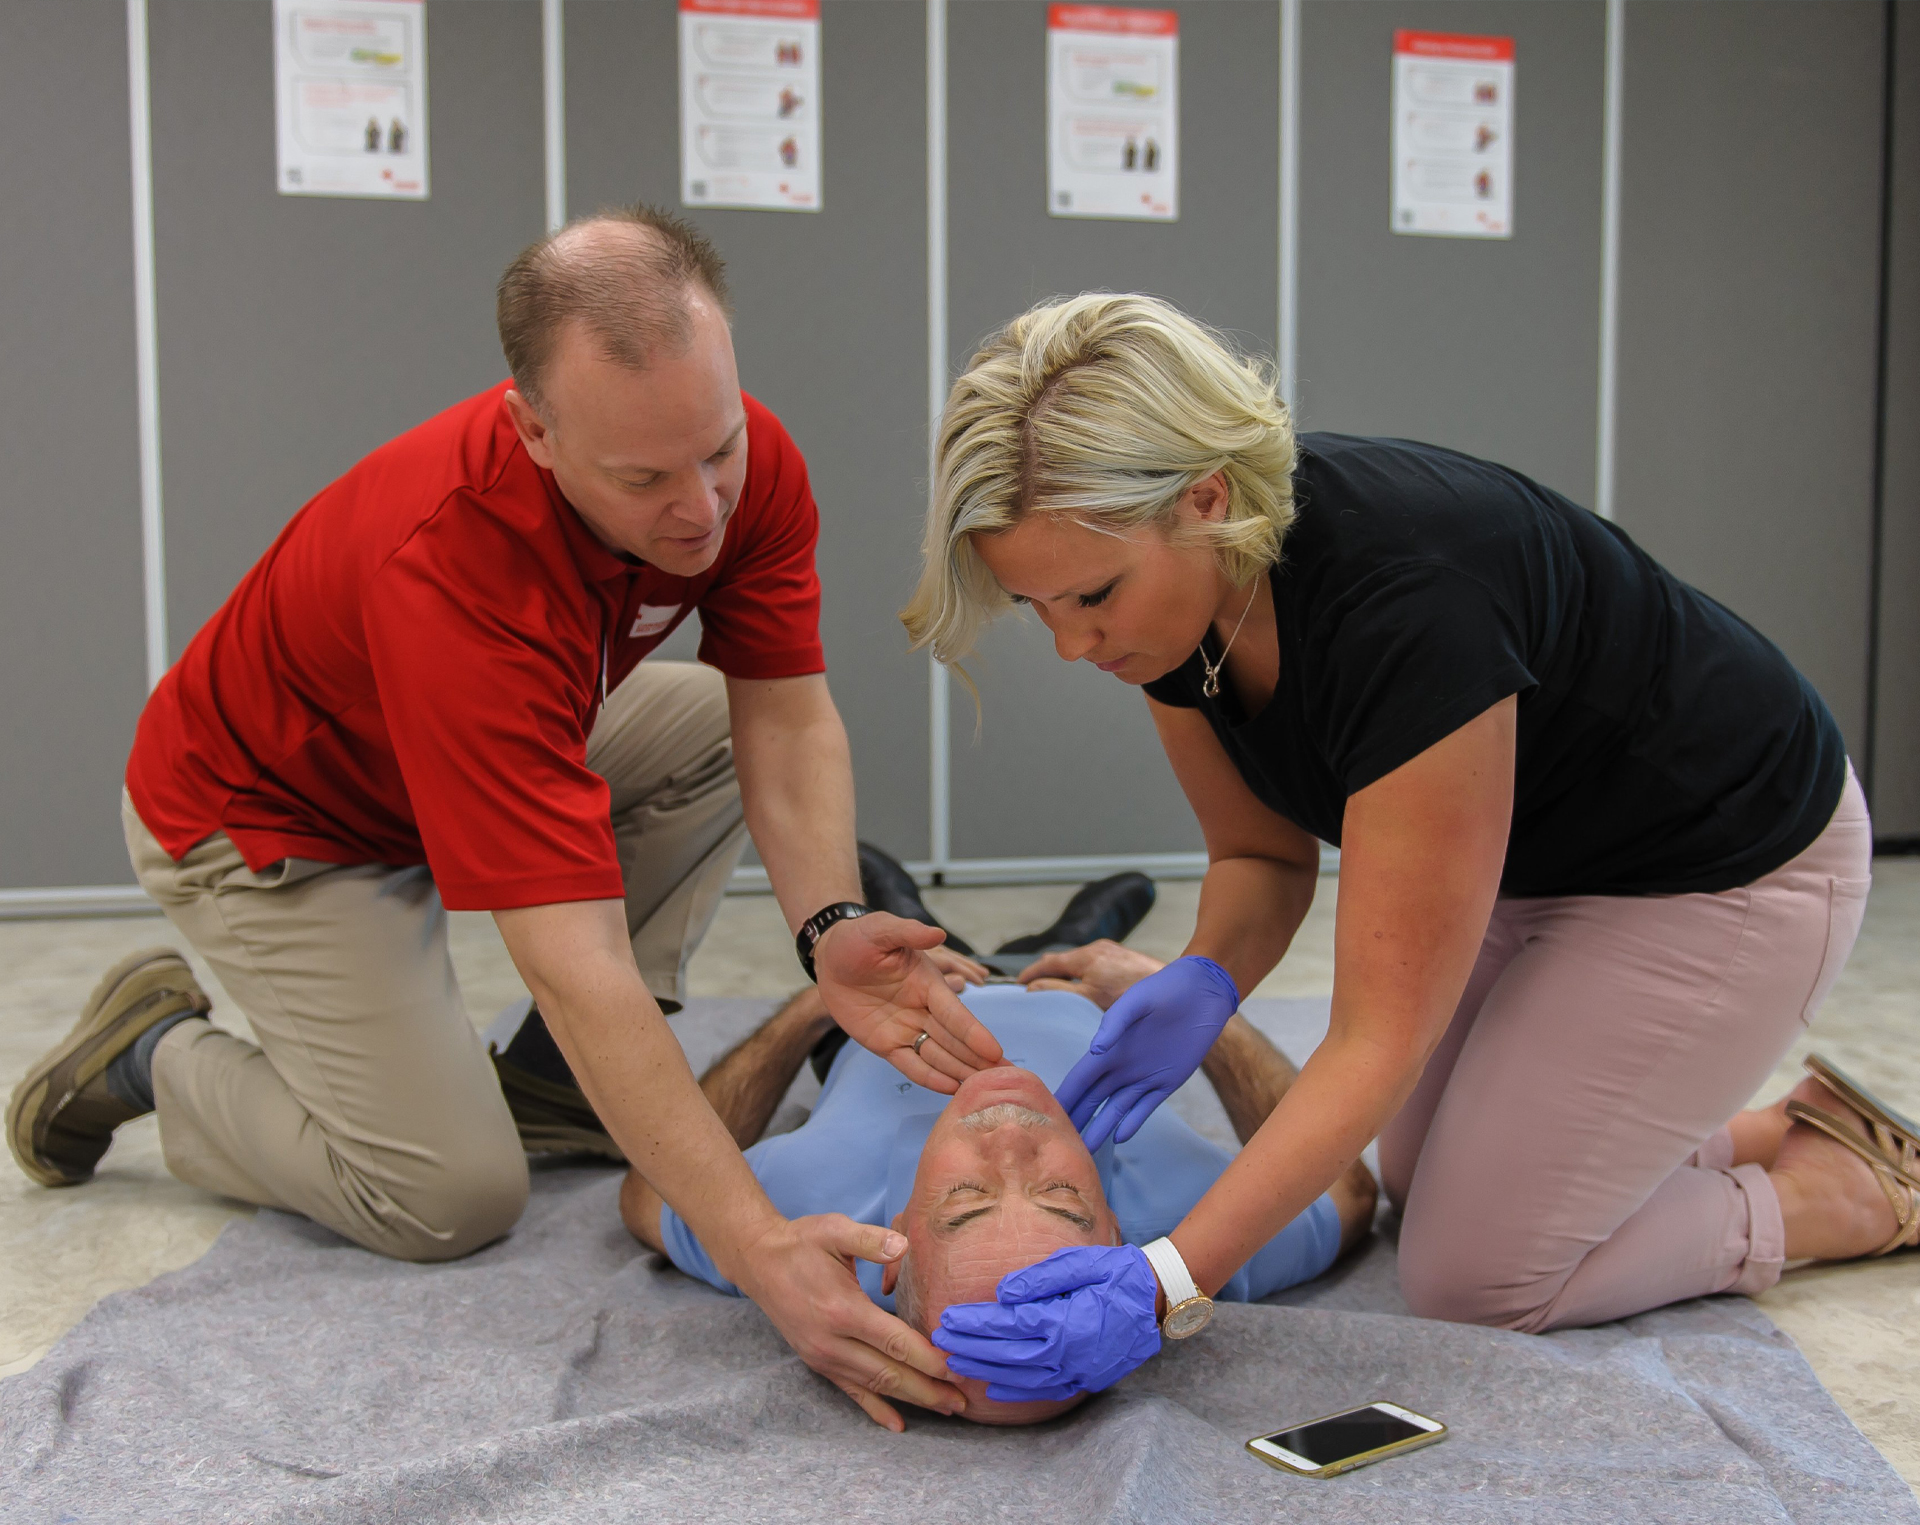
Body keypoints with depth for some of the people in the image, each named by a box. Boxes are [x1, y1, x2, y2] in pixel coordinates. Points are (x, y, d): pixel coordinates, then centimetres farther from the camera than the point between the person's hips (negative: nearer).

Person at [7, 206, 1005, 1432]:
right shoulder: (450, 568, -42)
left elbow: (785, 716, -17)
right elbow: (572, 960, -44)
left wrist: (829, 926, -38)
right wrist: (760, 1250, -48)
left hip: (492, 756, 7)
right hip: (269, 821, -7)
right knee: (455, 1199, -15)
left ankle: (569, 1081, 1)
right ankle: (155, 1055, 10)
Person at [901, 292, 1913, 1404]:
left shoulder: (1404, 595, -40)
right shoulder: (1179, 585, -16)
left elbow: (1382, 1034, -36)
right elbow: (1264, 855, -1)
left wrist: (1164, 1283, -43)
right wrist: (1205, 981, -24)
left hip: (1728, 877, -8)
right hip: (1535, 865, 8)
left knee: (1475, 1278, -4)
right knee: (1426, 1187, 17)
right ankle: (1790, 1133, 29)